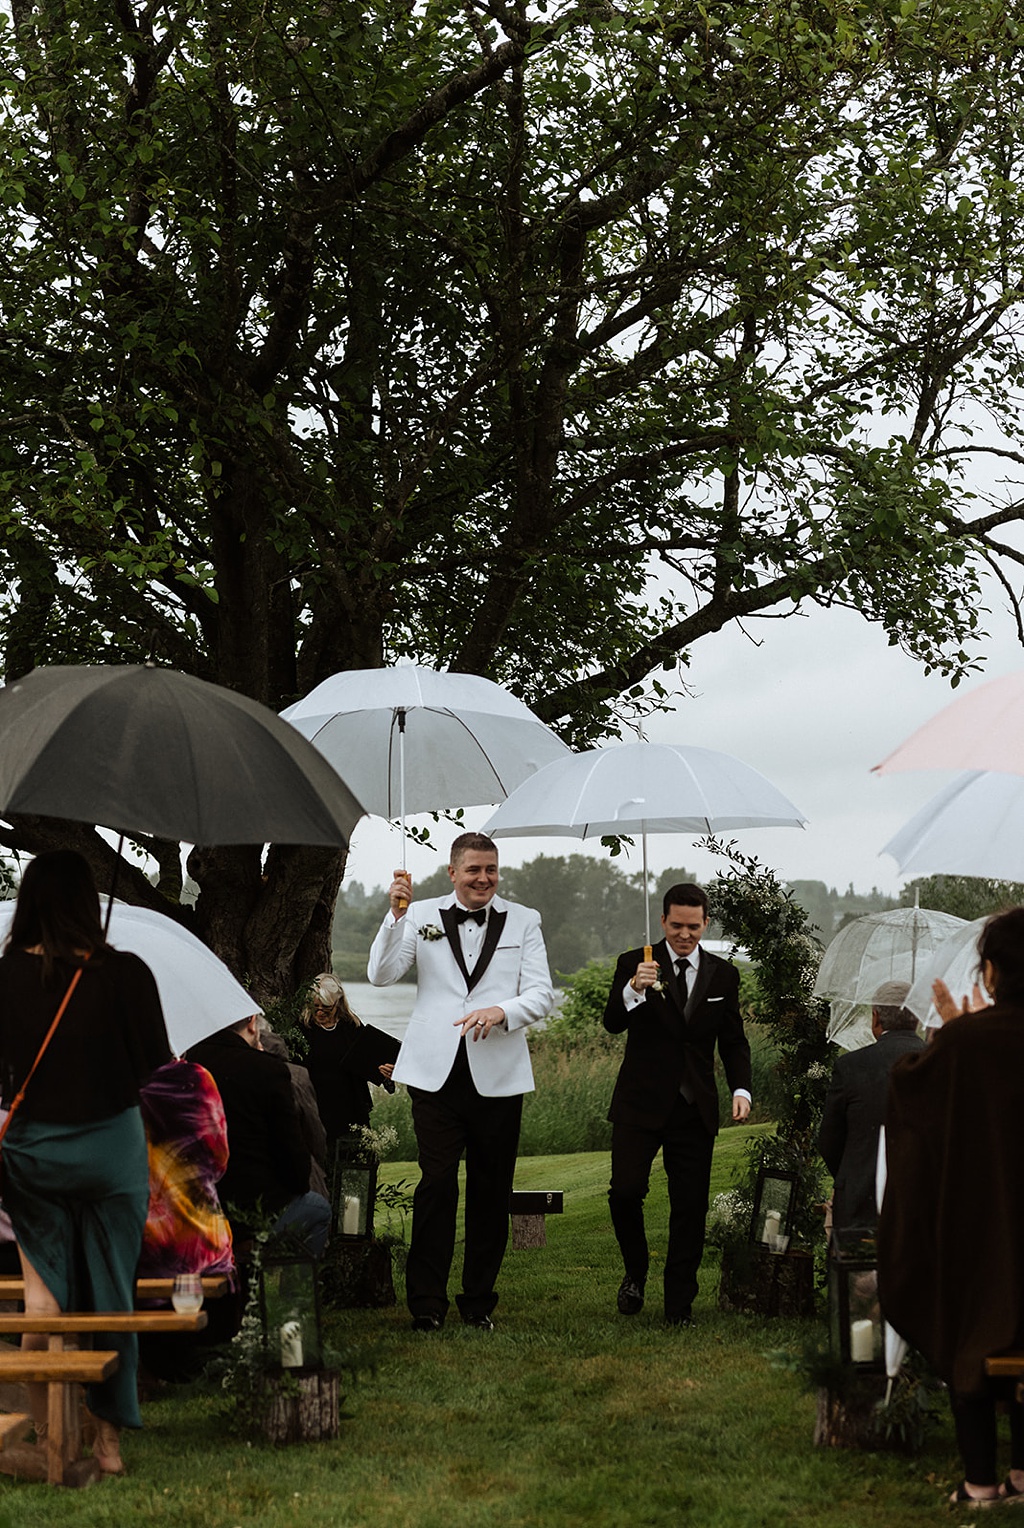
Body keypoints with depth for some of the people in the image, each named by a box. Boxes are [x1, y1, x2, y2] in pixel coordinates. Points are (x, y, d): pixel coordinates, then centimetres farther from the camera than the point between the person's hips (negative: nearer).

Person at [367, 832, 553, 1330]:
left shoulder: (523, 921, 10)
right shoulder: (421, 915, 7)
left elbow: (541, 995, 3)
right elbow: (381, 974, -3)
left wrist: (500, 1011, -16)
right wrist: (396, 916, -15)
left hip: (498, 1077, 1)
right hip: (436, 1073, -1)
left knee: (490, 1191, 5)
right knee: (436, 1185, -7)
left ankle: (479, 1302, 17)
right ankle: (427, 1303, 1)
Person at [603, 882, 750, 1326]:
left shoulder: (723, 975, 8)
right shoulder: (635, 964, -1)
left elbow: (733, 1041, 14)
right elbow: (613, 1023, -13)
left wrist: (741, 1090, -2)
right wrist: (634, 988, -33)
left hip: (695, 1107, 2)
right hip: (641, 1103, -2)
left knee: (690, 1206, 2)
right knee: (626, 1190, -14)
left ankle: (679, 1303, 13)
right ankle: (635, 1271, 13)